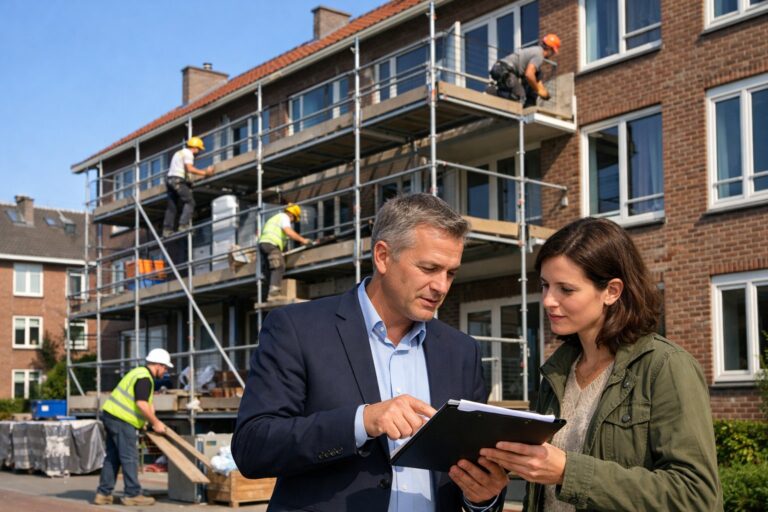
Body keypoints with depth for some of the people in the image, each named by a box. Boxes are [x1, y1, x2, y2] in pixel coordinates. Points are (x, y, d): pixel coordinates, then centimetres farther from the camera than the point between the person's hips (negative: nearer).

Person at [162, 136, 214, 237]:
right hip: (179, 180, -9)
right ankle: (184, 225, -22)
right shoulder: (188, 153, -3)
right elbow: (189, 168, -17)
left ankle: (167, 230, 1)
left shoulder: (179, 152, 28)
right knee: (189, 202, -8)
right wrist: (204, 173, -15)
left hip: (170, 179, 9)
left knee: (171, 206, 7)